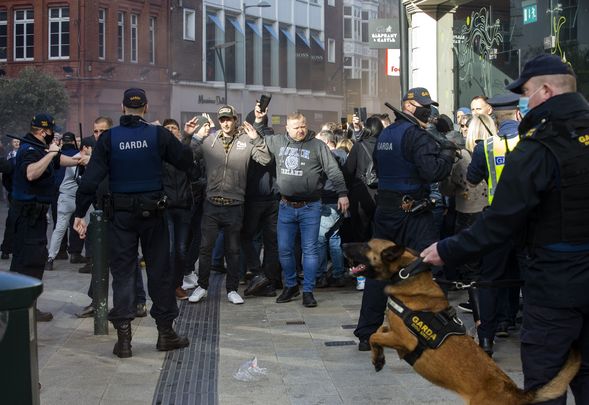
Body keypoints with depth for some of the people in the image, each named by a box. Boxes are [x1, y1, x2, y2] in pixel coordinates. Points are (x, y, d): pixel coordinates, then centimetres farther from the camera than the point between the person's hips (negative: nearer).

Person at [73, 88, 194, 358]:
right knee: (159, 270, 9)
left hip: (122, 214, 0)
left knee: (122, 271, 6)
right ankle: (165, 332, 16)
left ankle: (123, 337, 2)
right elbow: (186, 162, 0)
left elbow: (91, 178, -8)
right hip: (153, 213, 0)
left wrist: (80, 213, -4)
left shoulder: (109, 138, -4)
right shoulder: (158, 135, -5)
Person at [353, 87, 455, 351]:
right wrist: (447, 152, -5)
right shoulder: (416, 135, -13)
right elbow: (432, 171, -23)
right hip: (412, 213, -8)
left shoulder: (384, 135, 13)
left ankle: (366, 334, 14)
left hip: (384, 210, 8)